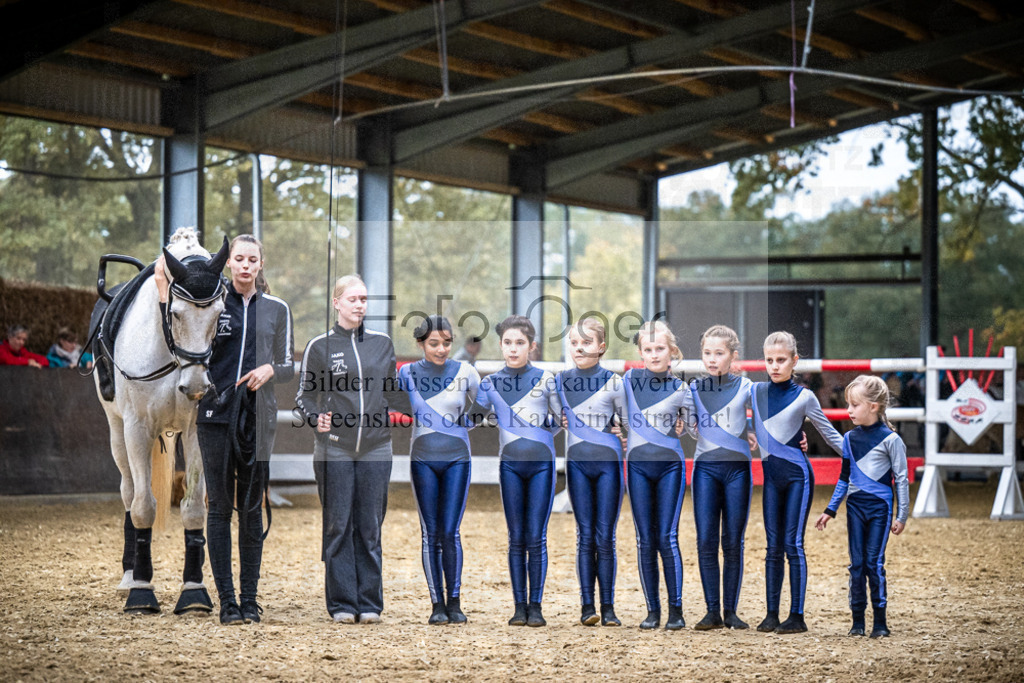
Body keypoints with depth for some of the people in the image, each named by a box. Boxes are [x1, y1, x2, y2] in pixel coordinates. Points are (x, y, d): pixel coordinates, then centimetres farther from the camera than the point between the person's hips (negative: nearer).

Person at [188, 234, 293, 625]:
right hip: (216, 413, -1)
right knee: (220, 506, 0)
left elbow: (289, 367, 13)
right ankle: (226, 599, 3)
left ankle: (250, 598, 10)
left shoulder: (276, 310, 8)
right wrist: (164, 295, -8)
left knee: (252, 509, 4)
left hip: (257, 417, 1)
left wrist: (270, 369, -8)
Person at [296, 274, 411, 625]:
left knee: (371, 527, 4)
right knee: (338, 526, 0)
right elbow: (305, 395, 4)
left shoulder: (382, 343, 10)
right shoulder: (320, 346, 2)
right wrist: (315, 418, -16)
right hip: (335, 448, -2)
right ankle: (342, 603, 6)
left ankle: (370, 603, 9)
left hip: (376, 449, 2)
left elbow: (393, 394, 17)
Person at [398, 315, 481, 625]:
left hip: (456, 459, -1)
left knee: (450, 533, -6)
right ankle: (437, 603, 6)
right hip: (423, 460, 1)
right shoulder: (408, 373, 1)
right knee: (431, 533, 0)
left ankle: (454, 602, 4)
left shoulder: (465, 373, 0)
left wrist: (464, 423, 0)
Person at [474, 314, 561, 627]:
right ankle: (519, 606, 7)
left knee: (536, 537, -2)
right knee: (516, 538, 3)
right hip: (510, 463, 1)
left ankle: (535, 606, 3)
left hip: (541, 463, -1)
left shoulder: (545, 379, 2)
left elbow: (561, 419, 4)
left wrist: (541, 425, -6)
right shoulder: (491, 383, 6)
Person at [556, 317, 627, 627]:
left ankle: (608, 607, 4)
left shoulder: (613, 383, -2)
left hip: (608, 462, -2)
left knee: (605, 537, -1)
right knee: (585, 535, 0)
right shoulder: (561, 381, 6)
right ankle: (587, 605, 2)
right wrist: (559, 423, -1)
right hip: (577, 464, 2)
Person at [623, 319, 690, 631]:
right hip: (637, 465, 2)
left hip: (670, 465, -1)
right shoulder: (629, 380, 5)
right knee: (645, 540, 3)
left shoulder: (681, 389, 1)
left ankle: (676, 608, -2)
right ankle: (652, 610, 9)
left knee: (667, 537, -8)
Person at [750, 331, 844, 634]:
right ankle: (771, 614, 8)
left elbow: (829, 433, 3)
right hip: (771, 475, 4)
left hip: (797, 474, -4)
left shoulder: (804, 397, -4)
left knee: (793, 544, -6)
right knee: (773, 546, 5)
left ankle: (797, 616, -3)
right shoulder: (755, 392, 7)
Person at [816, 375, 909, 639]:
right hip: (855, 507, 5)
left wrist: (902, 516, -5)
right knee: (856, 563, 4)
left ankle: (880, 622, 2)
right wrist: (830, 510, 14)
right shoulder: (850, 438, 7)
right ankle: (857, 620, 10)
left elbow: (901, 479, -4)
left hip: (880, 507, -5)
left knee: (874, 562, -6)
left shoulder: (890, 439, -8)